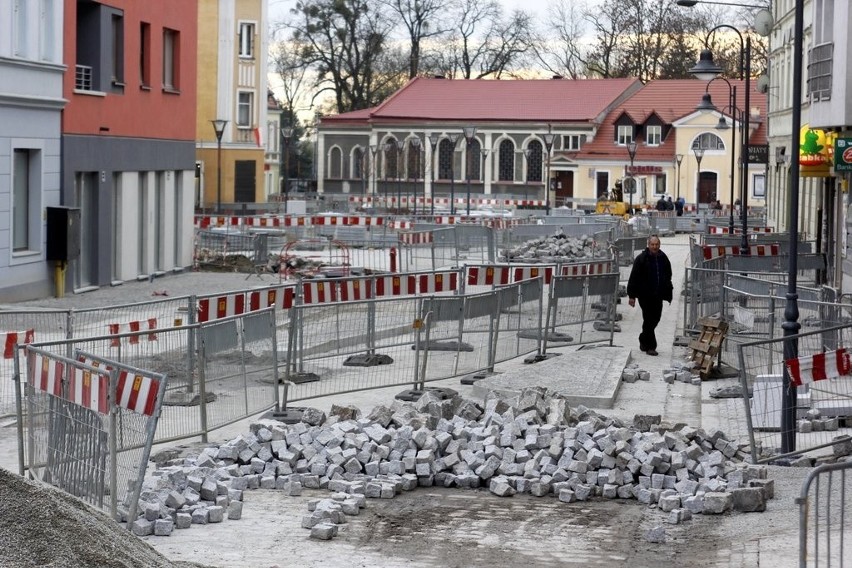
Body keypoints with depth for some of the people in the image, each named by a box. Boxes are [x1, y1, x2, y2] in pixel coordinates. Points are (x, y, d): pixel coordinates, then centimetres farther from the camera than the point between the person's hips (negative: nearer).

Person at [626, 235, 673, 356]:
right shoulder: (641, 259, -7)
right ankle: (650, 346, 0)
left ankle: (643, 340, 30)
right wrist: (632, 296, -12)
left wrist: (668, 295, 14)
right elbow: (633, 278, -8)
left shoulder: (663, 259, 8)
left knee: (656, 318, 10)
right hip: (645, 295, -5)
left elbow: (668, 278, 17)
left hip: (658, 296, 5)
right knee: (649, 320, -6)